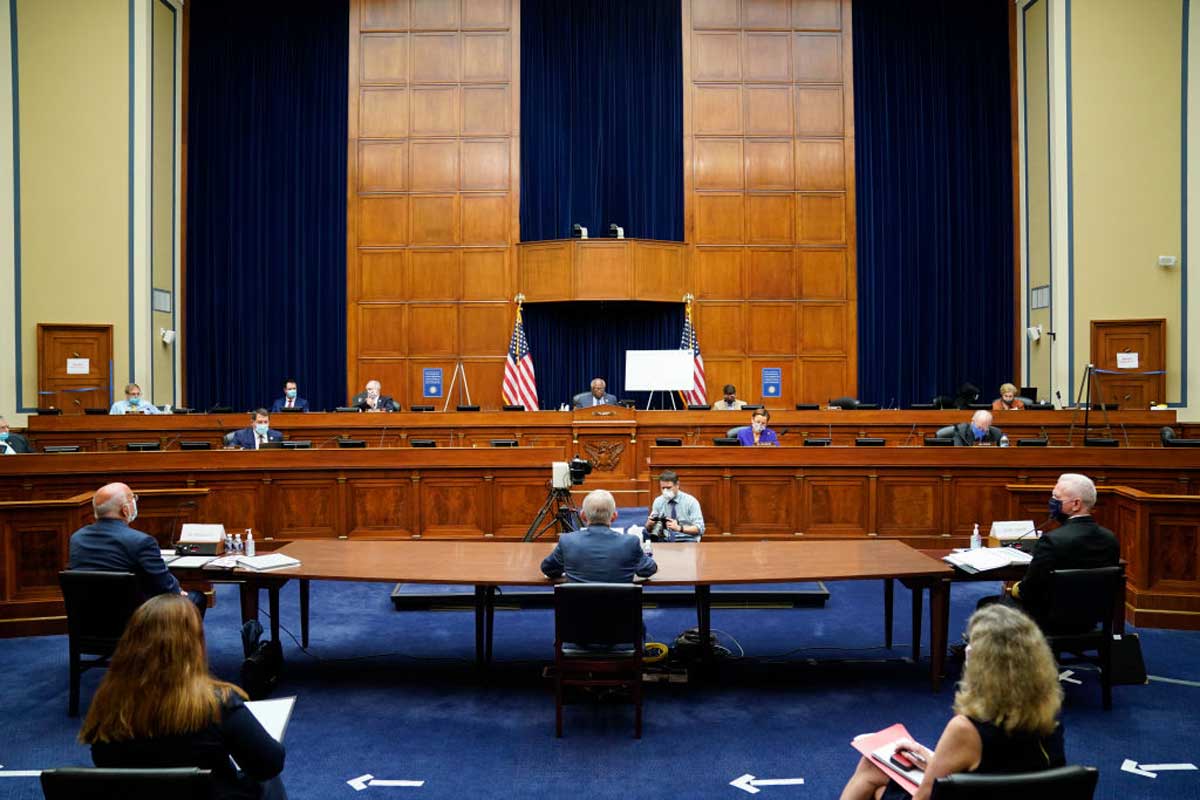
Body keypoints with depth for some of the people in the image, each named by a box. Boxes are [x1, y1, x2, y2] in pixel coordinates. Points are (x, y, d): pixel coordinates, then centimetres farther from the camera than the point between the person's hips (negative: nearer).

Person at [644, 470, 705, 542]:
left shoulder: (690, 501, -4)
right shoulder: (658, 501, 7)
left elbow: (700, 528, -10)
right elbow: (649, 530, 10)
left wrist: (679, 528, -25)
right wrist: (649, 524, -14)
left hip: (687, 541, -3)